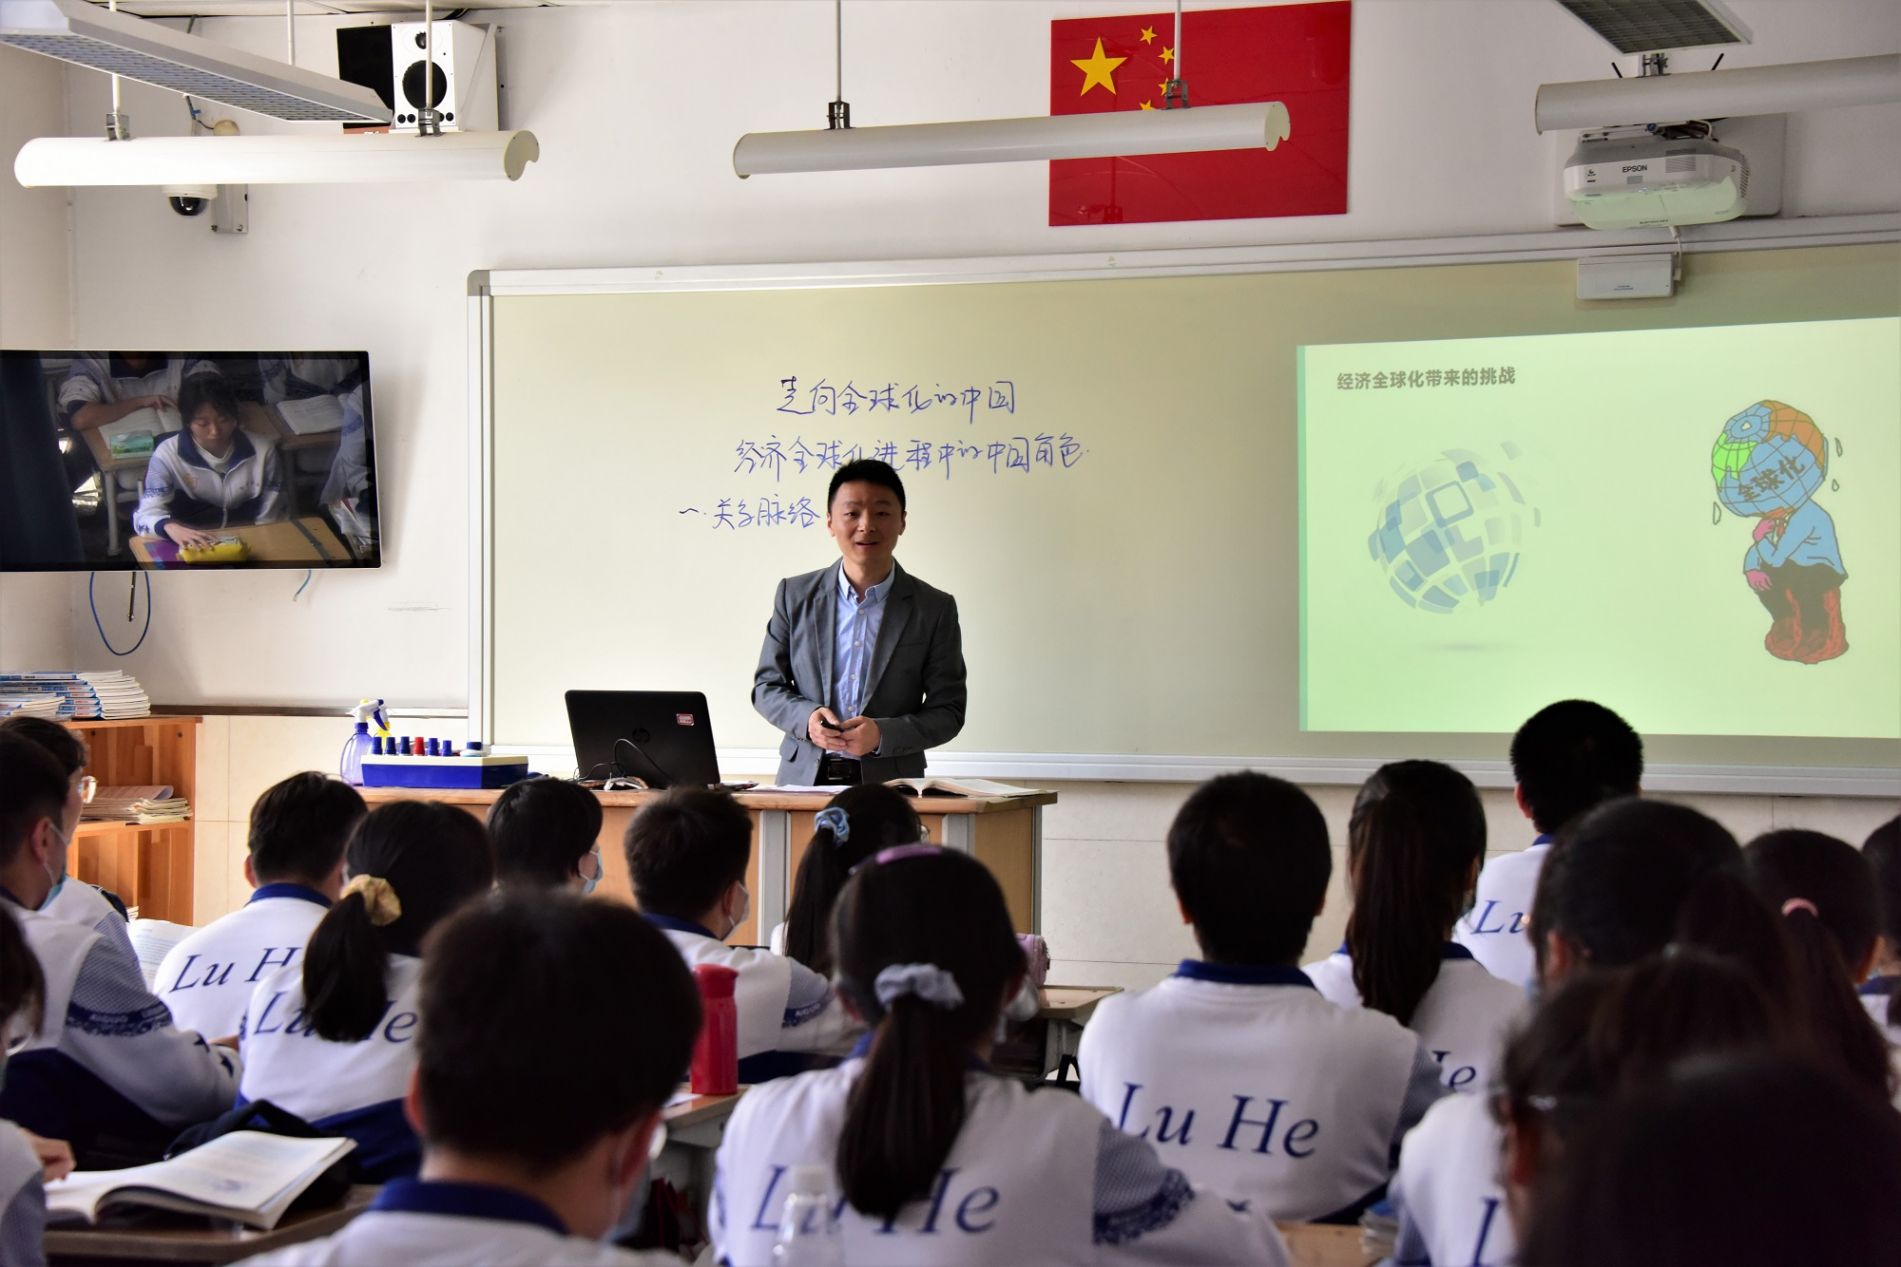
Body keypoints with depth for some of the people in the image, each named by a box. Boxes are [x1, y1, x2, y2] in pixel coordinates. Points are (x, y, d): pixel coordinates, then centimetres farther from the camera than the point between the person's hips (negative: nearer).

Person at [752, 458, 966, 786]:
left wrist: (882, 735, -12)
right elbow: (766, 686, 15)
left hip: (890, 785, -1)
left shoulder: (935, 609, 5)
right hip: (804, 780, 1)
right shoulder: (795, 596, 10)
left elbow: (948, 711, 5)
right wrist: (807, 718, -7)